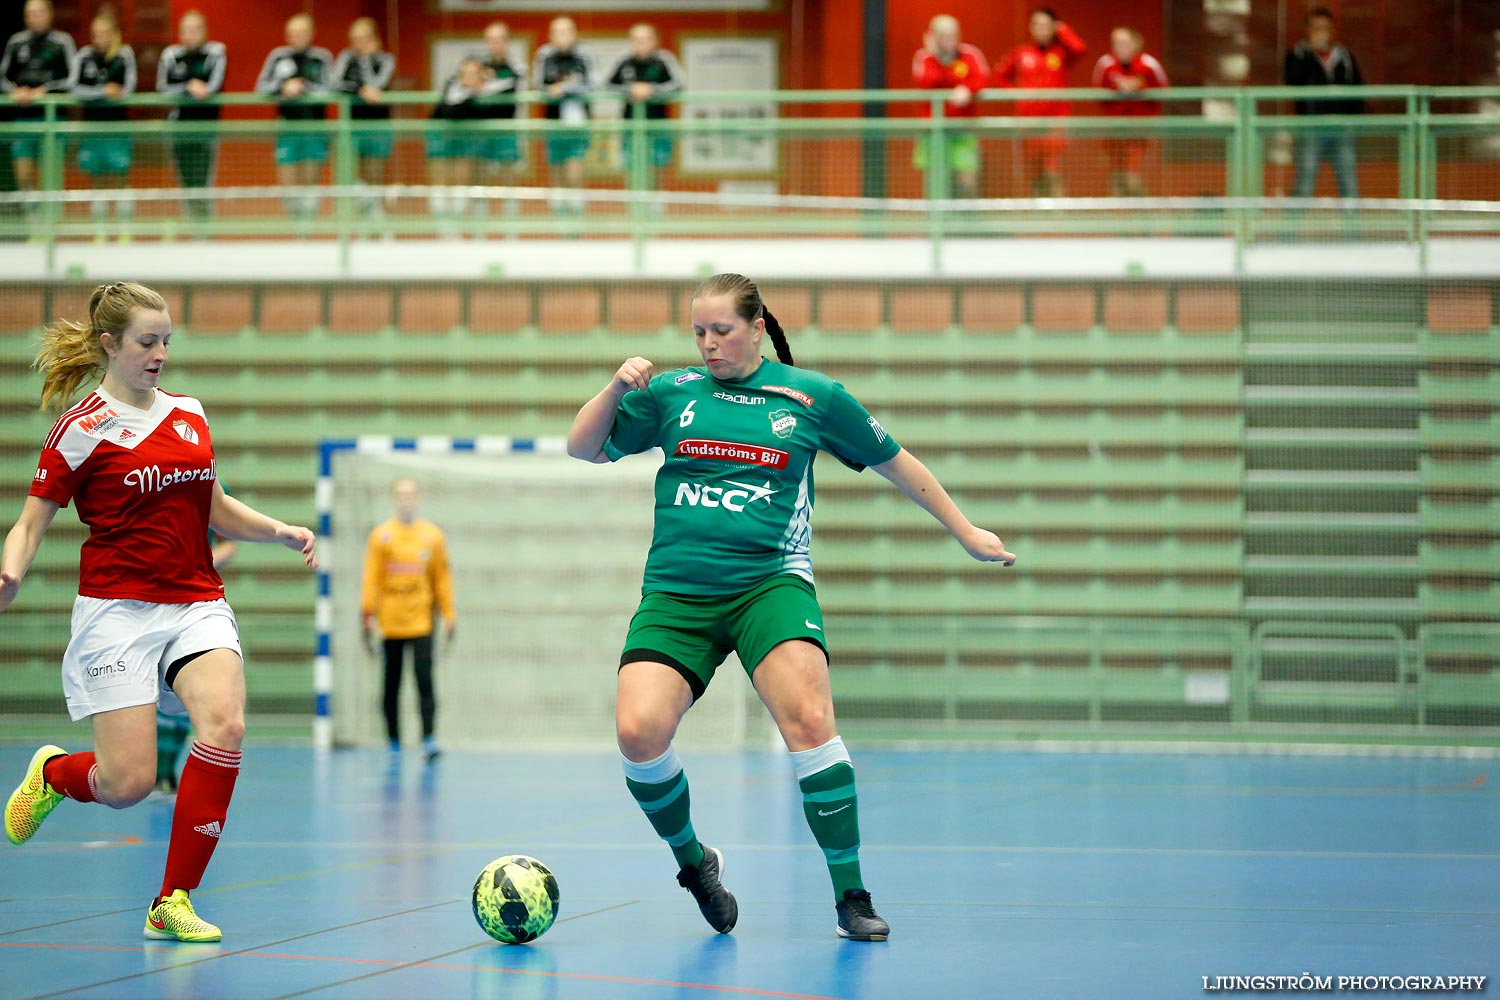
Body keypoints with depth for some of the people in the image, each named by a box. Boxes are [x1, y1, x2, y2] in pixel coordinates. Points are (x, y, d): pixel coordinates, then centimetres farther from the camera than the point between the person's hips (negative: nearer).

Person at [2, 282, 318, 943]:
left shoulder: (188, 413, 13)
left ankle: (173, 902, -14)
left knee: (224, 723, -24)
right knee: (128, 783, -12)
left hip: (198, 605, 4)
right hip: (118, 611, -4)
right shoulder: (82, 429, -3)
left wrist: (281, 531, 6)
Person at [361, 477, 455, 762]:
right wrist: (369, 616, -4)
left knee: (424, 679, -11)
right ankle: (394, 743, 11)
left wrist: (448, 615, 5)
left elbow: (442, 578, 9)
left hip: (421, 622, -1)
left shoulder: (432, 535, 6)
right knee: (391, 685, 5)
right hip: (390, 624, 1)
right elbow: (371, 579, 2)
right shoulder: (381, 536, 3)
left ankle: (429, 738, -15)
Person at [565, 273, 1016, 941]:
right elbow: (584, 449, 16)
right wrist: (615, 389, -3)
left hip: (770, 582, -2)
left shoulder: (812, 397, 7)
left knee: (807, 717, -26)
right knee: (638, 730, -19)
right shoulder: (673, 392, 12)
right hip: (675, 592, 2)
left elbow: (895, 464, 19)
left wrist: (966, 533, 25)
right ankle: (693, 861, 9)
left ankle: (851, 896, -16)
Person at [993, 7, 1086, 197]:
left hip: (1055, 117, -3)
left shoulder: (1062, 52, 2)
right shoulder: (1020, 53, 9)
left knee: (1053, 172, -14)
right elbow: (998, 77, 20)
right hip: (1028, 118, 3)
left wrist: (1062, 30, -6)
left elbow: (1079, 49, -21)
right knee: (1033, 173, 5)